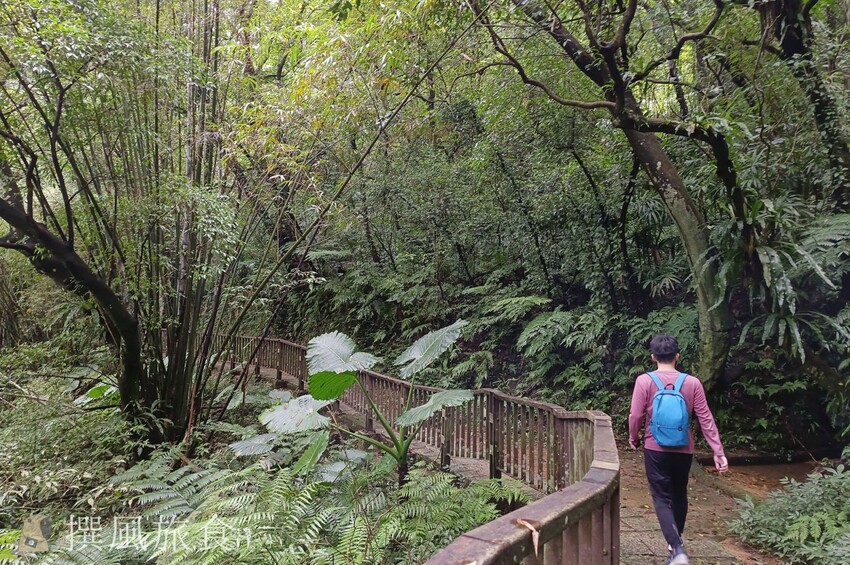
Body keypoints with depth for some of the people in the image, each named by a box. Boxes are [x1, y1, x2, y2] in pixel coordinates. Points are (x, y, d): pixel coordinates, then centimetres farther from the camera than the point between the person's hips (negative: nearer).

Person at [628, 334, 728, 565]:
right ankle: (675, 541, 37)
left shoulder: (644, 381, -10)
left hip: (656, 449, -3)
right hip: (683, 450, 3)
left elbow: (636, 415, -9)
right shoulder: (692, 383, -5)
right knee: (679, 494, 21)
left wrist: (633, 438, 9)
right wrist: (718, 451, -1)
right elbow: (706, 419, -5)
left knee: (662, 499, 2)